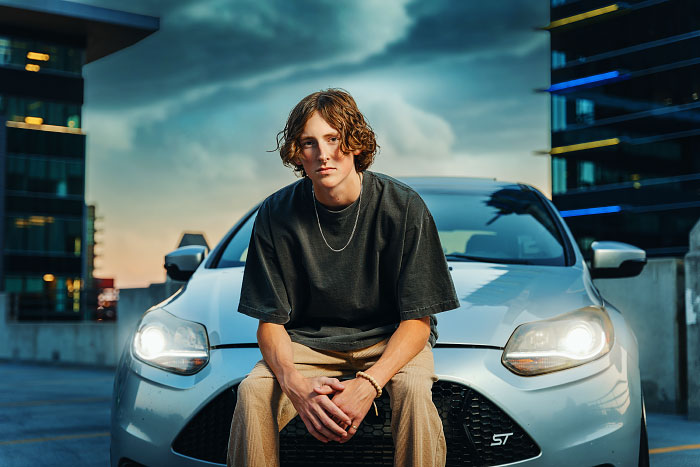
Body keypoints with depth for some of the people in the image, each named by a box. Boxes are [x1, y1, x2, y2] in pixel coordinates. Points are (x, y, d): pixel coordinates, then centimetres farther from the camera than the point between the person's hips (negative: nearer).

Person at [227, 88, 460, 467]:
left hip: (389, 339, -1)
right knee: (252, 391, -27)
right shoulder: (276, 214, -8)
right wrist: (295, 384, -29)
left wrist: (369, 383, -31)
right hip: (307, 342, 2)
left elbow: (418, 320, -13)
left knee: (414, 390, -33)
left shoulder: (403, 208, -14)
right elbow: (270, 321, -7)